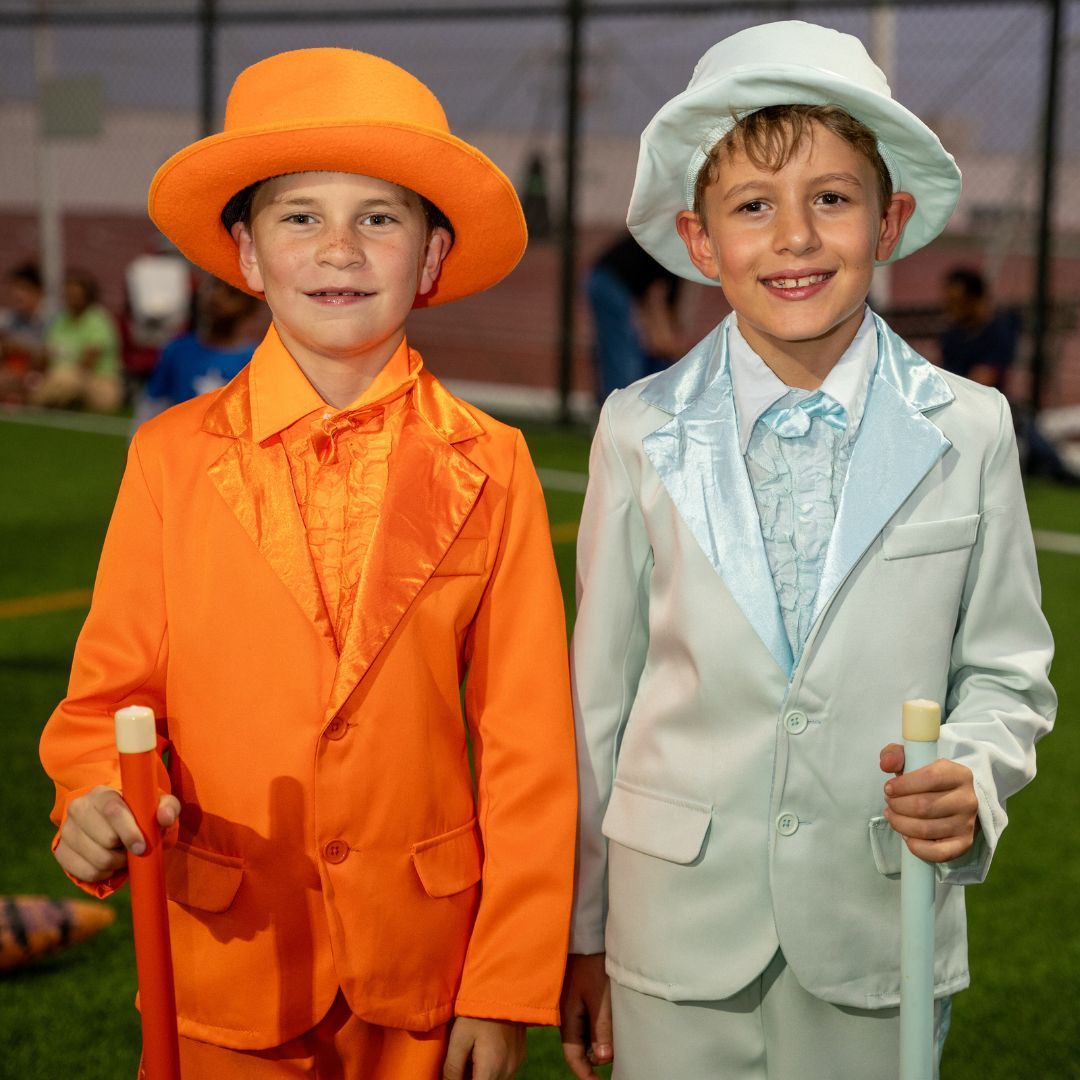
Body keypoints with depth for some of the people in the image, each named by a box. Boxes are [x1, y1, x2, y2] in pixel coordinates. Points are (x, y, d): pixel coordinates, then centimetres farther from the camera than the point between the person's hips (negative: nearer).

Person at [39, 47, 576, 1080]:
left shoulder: (488, 469, -3)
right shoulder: (171, 456, -3)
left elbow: (526, 742, -3)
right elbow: (108, 696, 0)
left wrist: (508, 989, -5)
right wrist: (97, 802, -22)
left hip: (422, 976, 0)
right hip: (225, 967, 0)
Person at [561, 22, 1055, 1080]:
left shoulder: (970, 430, -3)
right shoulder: (640, 434, -3)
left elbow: (1005, 670, 6)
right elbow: (598, 695, 2)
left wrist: (973, 775, -16)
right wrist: (581, 933, 5)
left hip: (881, 934, 0)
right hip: (680, 929, 0)